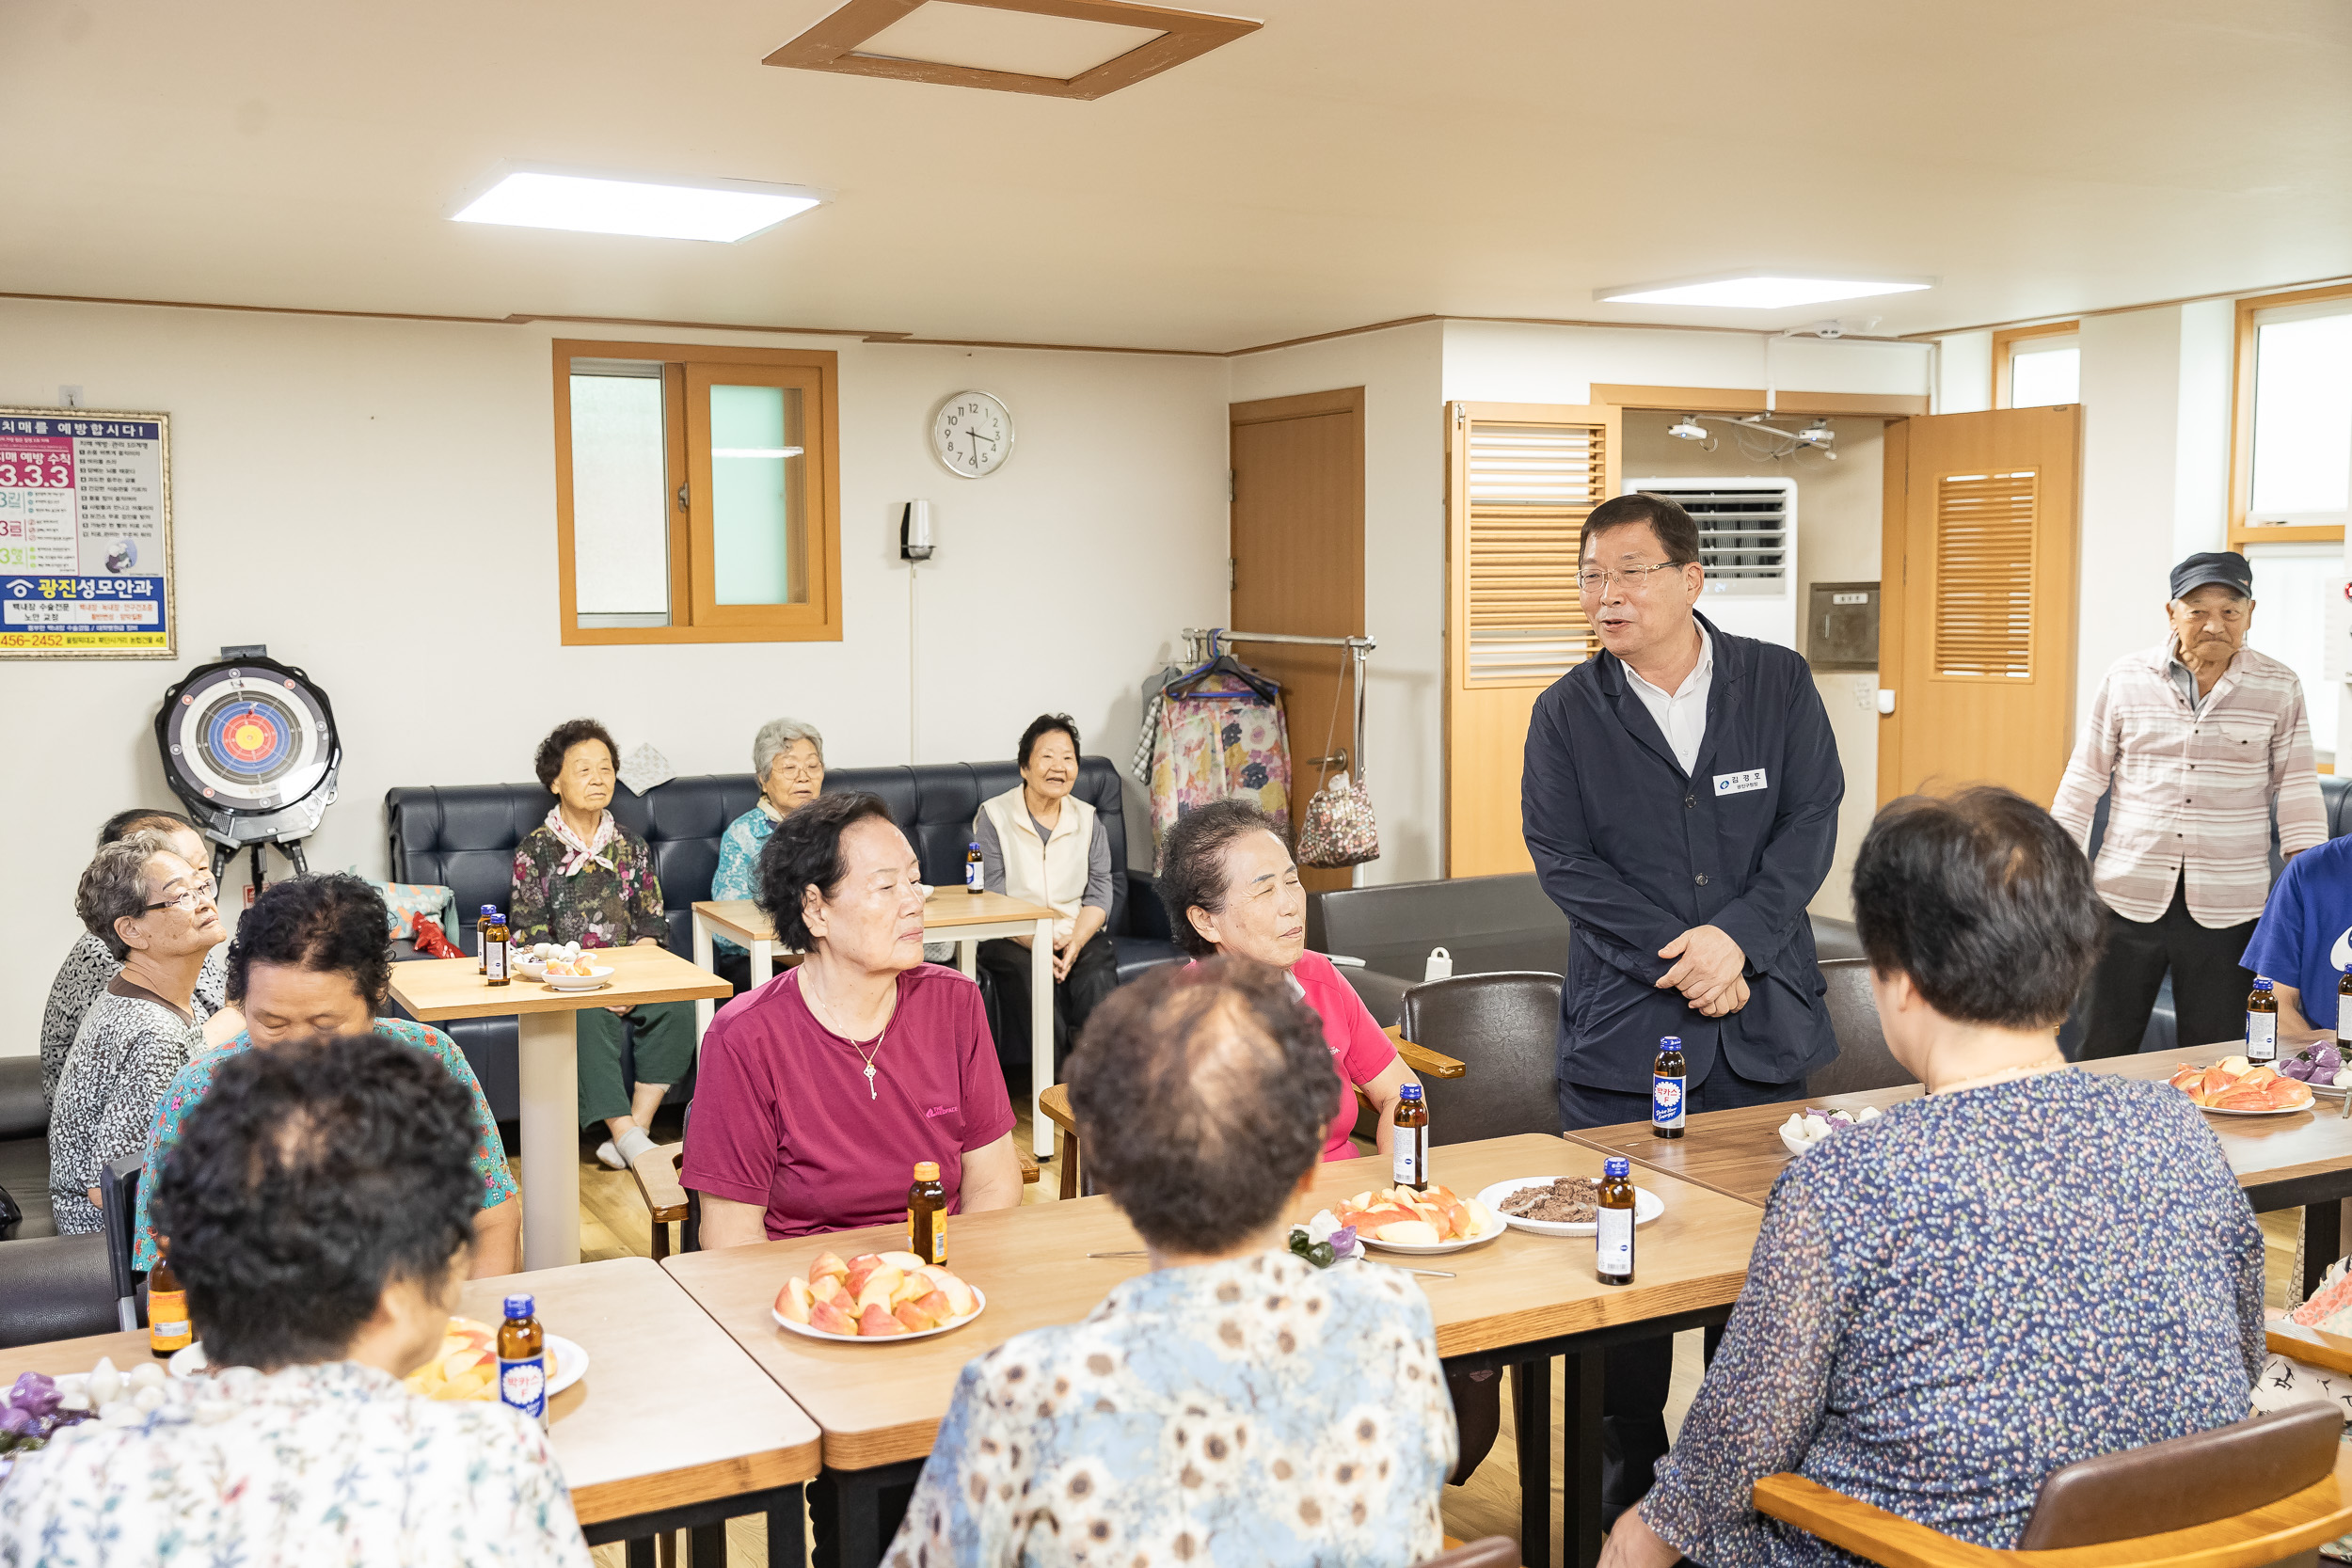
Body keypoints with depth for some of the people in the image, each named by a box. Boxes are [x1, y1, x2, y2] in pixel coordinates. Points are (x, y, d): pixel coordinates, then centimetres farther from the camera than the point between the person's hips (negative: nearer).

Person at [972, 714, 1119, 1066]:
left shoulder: (1088, 820, 12)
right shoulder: (993, 817, 1)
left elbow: (1099, 893, 5)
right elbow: (990, 898, -6)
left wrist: (1076, 940, -15)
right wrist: (1035, 943, -20)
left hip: (1078, 934, 3)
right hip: (1011, 940, -3)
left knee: (1098, 976, -29)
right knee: (1030, 975, -34)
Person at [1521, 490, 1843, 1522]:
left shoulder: (1779, 683, 4)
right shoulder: (1567, 712, 1)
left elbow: (1812, 820, -2)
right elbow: (1562, 856, -6)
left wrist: (1737, 937, -15)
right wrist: (1679, 956, -14)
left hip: (1763, 1020, 1)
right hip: (1623, 1022, -1)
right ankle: (1627, 1458, 22)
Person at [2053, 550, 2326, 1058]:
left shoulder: (2279, 688, 2)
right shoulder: (2125, 679, 2)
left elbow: (2297, 792, 5)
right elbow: (2084, 781, 6)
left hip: (2226, 908, 0)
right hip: (2127, 897, 0)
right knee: (2103, 1055, 6)